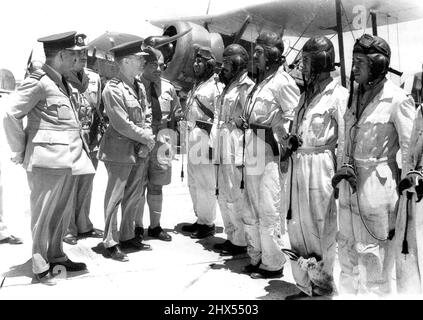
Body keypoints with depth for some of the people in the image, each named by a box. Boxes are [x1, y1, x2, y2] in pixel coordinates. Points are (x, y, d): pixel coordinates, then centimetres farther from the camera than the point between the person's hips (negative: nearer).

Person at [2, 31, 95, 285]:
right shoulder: (39, 82, -12)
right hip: (48, 160, -8)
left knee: (63, 212, 16)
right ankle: (40, 266, 17)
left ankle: (56, 256, 31)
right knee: (43, 214, 4)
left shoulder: (65, 83, 15)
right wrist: (21, 151, -8)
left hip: (69, 160, 8)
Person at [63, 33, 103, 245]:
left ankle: (84, 225, 26)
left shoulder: (94, 78, 10)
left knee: (86, 185, 13)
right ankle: (68, 229, 15)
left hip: (90, 141, 6)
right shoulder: (60, 78, -9)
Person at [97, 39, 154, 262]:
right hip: (120, 150, -8)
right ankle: (111, 243, 11)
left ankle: (128, 237, 26)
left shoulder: (138, 87, 13)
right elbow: (122, 124, -16)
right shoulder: (113, 88, -12)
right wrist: (147, 137, -8)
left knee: (133, 197, 13)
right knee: (115, 197, 0)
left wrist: (147, 139, -3)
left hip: (140, 151, 8)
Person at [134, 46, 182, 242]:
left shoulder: (168, 88, 6)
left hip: (161, 142, 4)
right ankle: (137, 226, 19)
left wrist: (168, 128, 4)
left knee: (156, 186, 13)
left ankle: (155, 226, 25)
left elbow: (177, 112, 18)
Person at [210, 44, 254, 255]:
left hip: (236, 150, -9)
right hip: (223, 150, 9)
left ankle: (241, 242, 10)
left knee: (235, 197, -3)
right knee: (223, 196, 14)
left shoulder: (247, 87, -9)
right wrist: (214, 143, 16)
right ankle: (231, 236, 26)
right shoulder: (228, 87, 20)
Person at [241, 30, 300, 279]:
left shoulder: (283, 82, -10)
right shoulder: (261, 80, 17)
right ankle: (256, 258, 28)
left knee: (269, 211, -2)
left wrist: (282, 142, -12)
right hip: (253, 151, 9)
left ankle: (273, 264, 12)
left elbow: (294, 118, -14)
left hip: (270, 151, -9)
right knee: (251, 209, 15)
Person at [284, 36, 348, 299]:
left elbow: (345, 141, -11)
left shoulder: (339, 96, -9)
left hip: (321, 168, -7)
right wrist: (291, 141, 1)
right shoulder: (306, 94, 13)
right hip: (298, 167, 8)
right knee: (298, 226, 13)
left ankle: (326, 284, 24)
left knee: (323, 230, 5)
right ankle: (305, 284, 29)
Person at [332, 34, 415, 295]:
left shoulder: (397, 99, -10)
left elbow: (410, 147, -9)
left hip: (378, 183, -7)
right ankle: (348, 290, 35)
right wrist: (344, 165, 5)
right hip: (350, 182, 7)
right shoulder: (355, 95, 9)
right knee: (347, 246, 17)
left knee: (374, 251, 4)